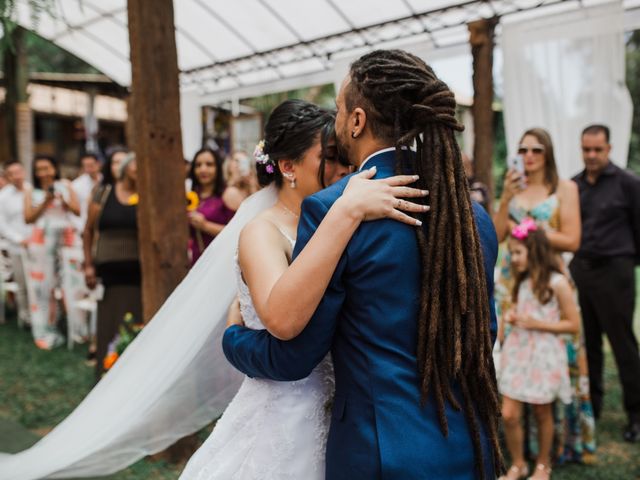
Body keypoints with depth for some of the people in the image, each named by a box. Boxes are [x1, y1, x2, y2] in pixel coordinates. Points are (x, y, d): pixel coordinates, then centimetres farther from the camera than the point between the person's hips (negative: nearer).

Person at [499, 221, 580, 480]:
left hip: (544, 355, -5)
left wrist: (536, 324, -17)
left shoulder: (557, 282, -11)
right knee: (509, 414, 1)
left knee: (543, 414, 11)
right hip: (518, 351, 5)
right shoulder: (522, 281, 8)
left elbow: (573, 324, -11)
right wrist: (512, 316, 2)